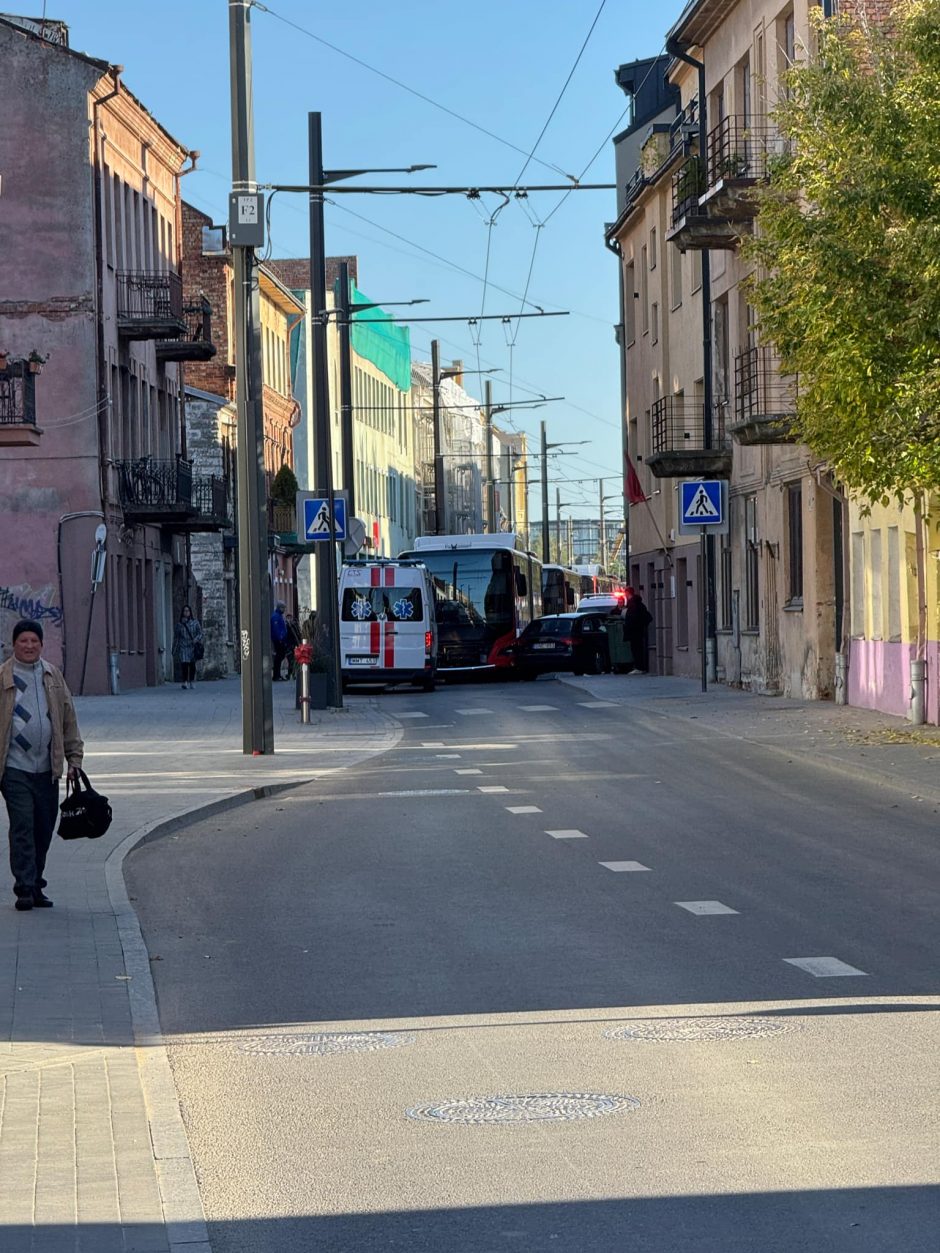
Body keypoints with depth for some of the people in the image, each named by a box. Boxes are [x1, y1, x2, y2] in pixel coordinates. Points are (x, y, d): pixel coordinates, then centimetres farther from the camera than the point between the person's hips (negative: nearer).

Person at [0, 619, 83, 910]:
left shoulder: (53, 676, 12)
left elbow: (68, 719, 15)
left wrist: (74, 758, 10)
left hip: (47, 768, 4)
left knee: (44, 830, 8)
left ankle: (35, 886, 19)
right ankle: (25, 889, -6)